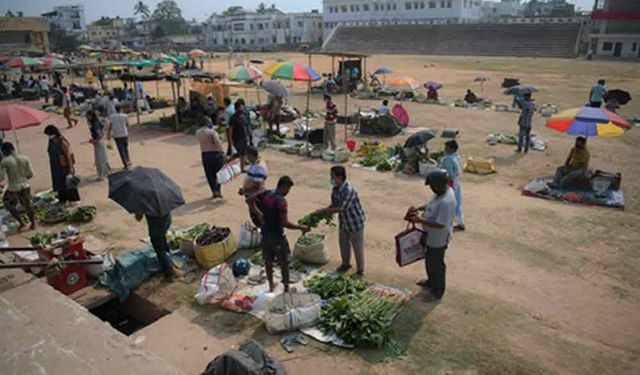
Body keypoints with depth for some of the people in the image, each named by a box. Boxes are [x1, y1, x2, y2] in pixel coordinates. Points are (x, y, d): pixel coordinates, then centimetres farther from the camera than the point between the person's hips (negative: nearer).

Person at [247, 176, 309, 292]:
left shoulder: (265, 193, -3)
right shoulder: (281, 201, -24)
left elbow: (249, 200, 7)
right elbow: (285, 223, -27)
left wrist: (258, 213, 10)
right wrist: (301, 227, -16)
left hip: (265, 234, 7)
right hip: (277, 236, -7)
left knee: (268, 261, 19)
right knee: (284, 263, 10)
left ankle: (271, 287, 34)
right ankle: (286, 289, 21)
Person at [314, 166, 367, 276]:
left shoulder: (349, 190, -31)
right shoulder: (335, 188, -6)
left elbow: (341, 208, -33)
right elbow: (334, 204, 5)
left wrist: (324, 211, -26)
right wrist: (326, 211, -14)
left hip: (355, 222, -8)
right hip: (344, 222, 8)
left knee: (358, 247, 8)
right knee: (344, 245, 22)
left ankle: (360, 270, 26)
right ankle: (346, 264, 45)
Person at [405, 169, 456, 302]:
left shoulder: (446, 202, -36)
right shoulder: (443, 191, -5)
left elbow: (440, 224, -32)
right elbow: (432, 205, 13)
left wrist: (420, 220, -27)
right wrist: (419, 208, 0)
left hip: (438, 240, -9)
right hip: (431, 237, 9)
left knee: (436, 264, 11)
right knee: (430, 261, 28)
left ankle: (438, 291, 32)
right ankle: (431, 281, 51)